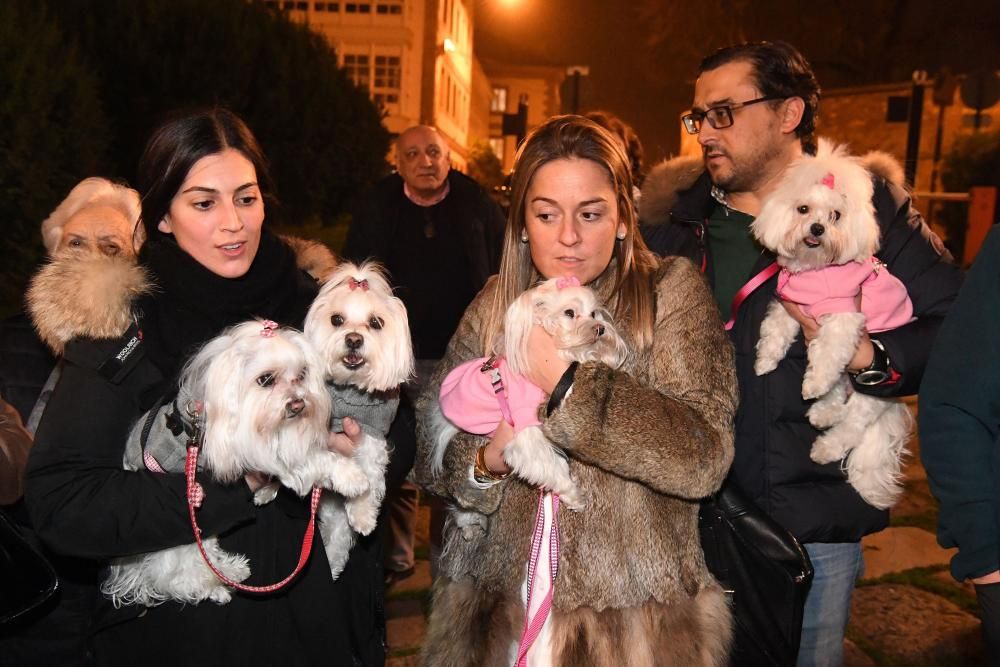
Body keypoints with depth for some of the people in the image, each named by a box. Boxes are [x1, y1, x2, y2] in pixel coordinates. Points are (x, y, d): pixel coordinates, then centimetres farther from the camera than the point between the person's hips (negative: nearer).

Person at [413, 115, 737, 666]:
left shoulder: (671, 295, -7)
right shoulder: (494, 307, 2)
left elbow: (703, 457, -20)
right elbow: (430, 454, 2)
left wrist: (566, 382, -24)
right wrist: (485, 462, -18)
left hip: (633, 616, -2)